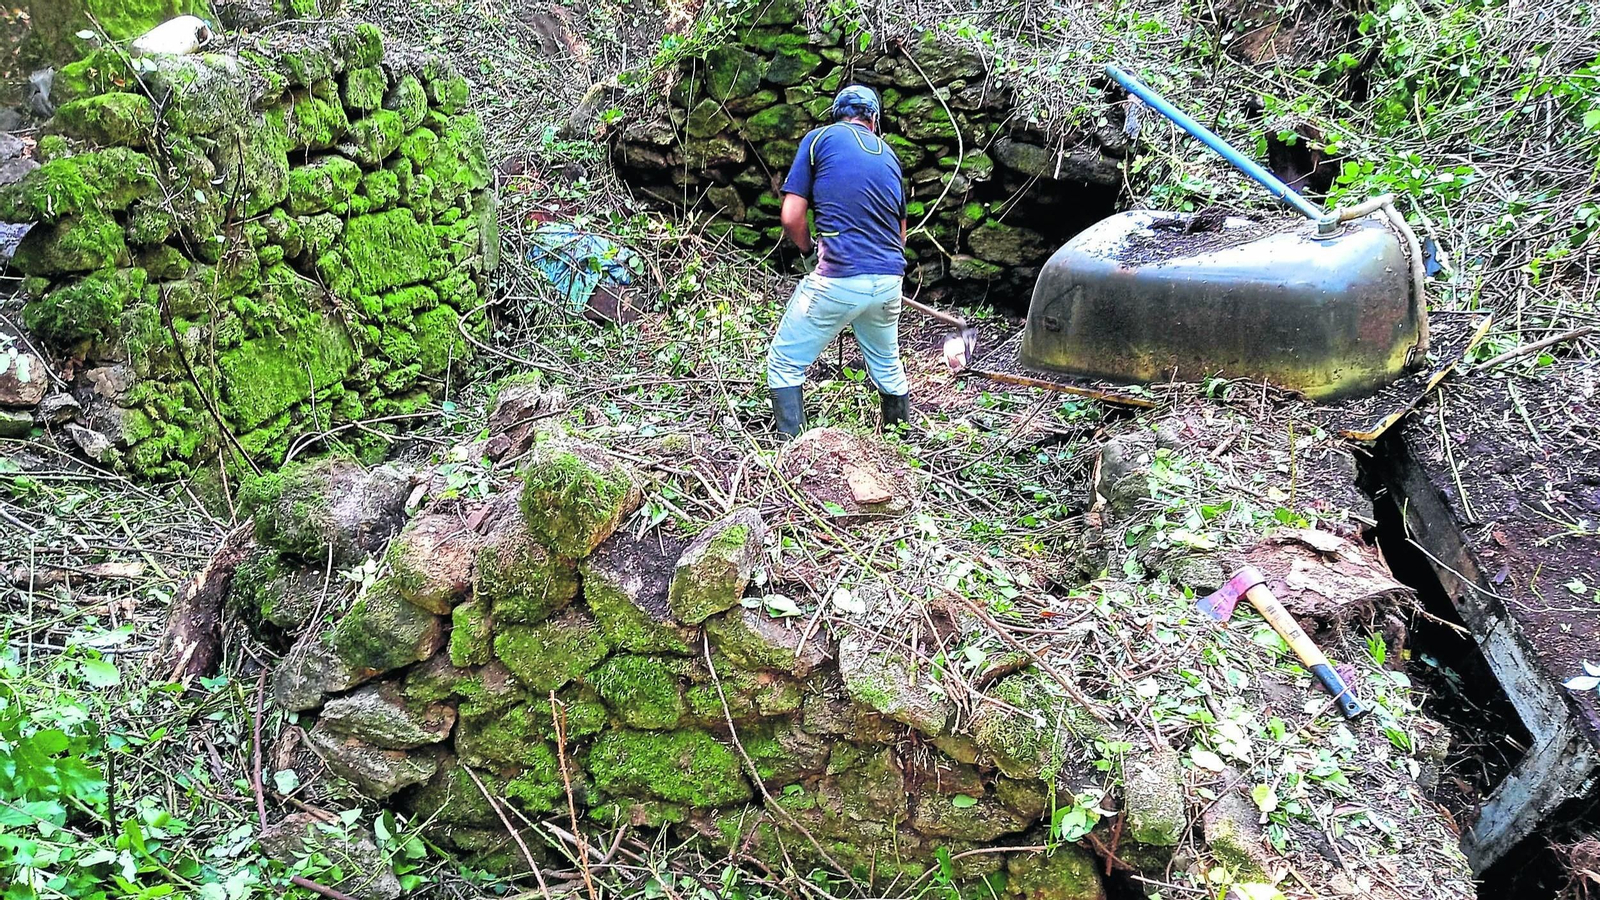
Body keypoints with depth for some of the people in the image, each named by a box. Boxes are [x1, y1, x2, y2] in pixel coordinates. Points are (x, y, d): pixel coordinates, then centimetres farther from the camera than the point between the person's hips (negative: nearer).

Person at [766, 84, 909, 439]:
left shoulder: (818, 140, 3)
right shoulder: (888, 154, 17)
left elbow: (791, 218, -2)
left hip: (837, 280, -5)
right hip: (889, 280, 5)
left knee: (785, 364, 7)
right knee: (887, 367, 23)